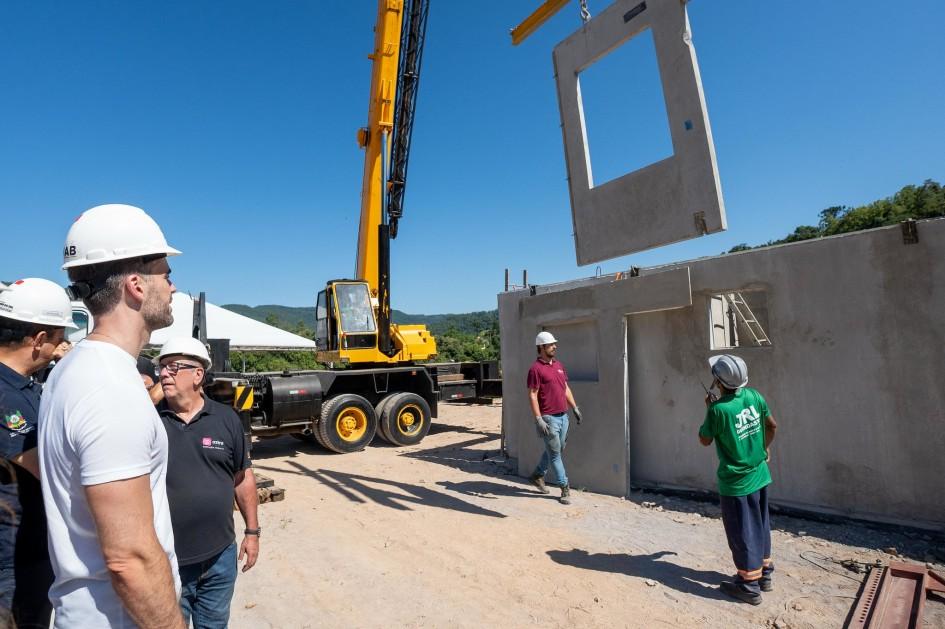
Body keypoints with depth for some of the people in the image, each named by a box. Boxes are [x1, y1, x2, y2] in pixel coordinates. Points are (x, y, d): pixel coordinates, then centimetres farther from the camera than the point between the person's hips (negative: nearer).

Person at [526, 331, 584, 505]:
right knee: (555, 453, 2)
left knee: (557, 450, 18)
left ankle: (538, 475, 36)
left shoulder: (559, 365, 11)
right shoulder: (536, 368, -13)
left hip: (563, 416, 8)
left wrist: (575, 407, 15)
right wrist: (538, 419, -20)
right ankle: (565, 488, 14)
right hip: (549, 418, -8)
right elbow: (532, 395, -15)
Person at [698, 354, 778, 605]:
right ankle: (764, 573, 37)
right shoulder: (753, 396, -6)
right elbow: (772, 426, 9)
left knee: (742, 533, 7)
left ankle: (750, 586, 20)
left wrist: (709, 409, -3)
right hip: (760, 475, 7)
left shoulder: (719, 409, -26)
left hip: (736, 482, -7)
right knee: (759, 526, 22)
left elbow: (705, 440, -10)